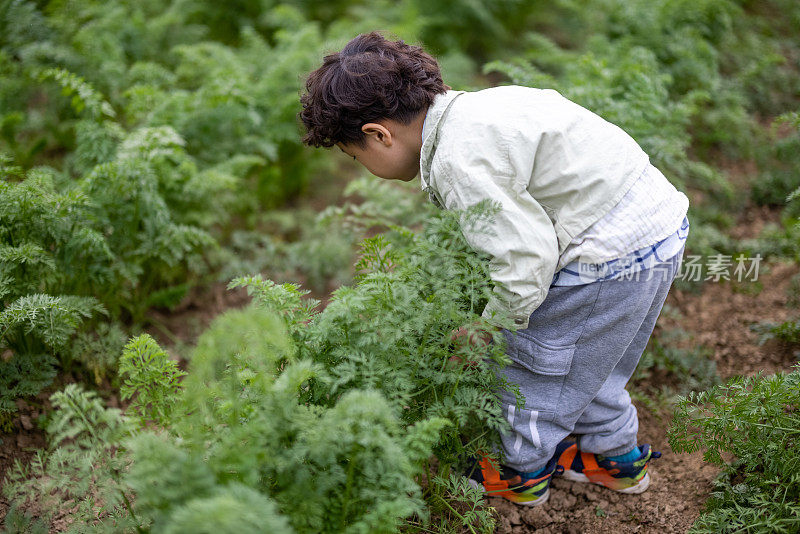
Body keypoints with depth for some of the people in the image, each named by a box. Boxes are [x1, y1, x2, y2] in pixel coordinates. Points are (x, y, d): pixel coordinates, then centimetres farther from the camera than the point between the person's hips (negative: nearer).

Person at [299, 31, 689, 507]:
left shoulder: (459, 162, -22)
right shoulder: (472, 107, 10)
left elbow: (526, 257, -23)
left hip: (612, 250, -10)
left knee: (536, 359, 11)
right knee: (586, 361, 27)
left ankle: (518, 471, 32)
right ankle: (615, 455, 45)